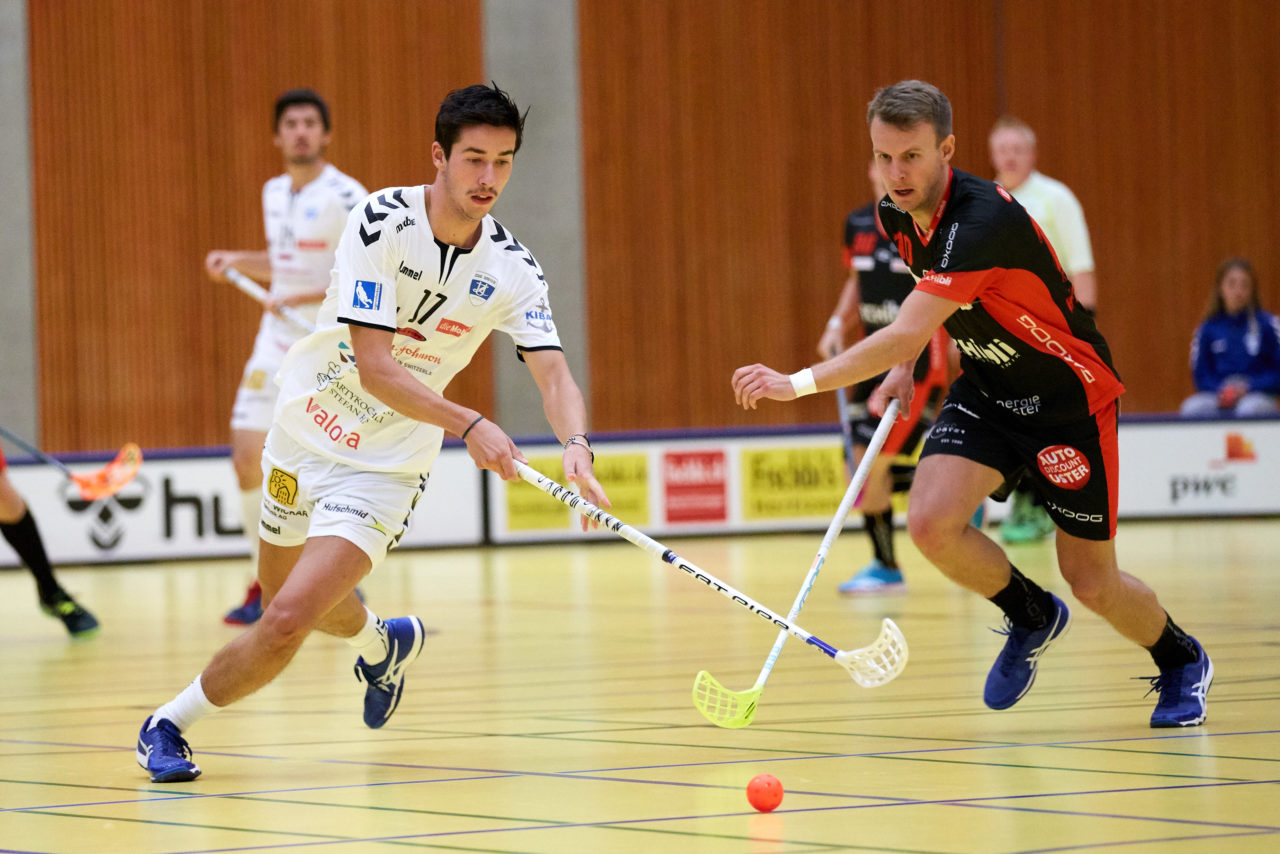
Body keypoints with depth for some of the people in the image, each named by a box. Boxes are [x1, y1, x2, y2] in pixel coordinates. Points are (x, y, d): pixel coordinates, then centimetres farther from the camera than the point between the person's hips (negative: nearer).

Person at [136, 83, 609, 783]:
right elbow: (374, 365, -26)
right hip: (307, 430, 1)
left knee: (287, 620, -16)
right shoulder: (381, 221, -21)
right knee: (284, 590, 23)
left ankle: (172, 723, 8)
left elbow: (553, 374, -15)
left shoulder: (512, 268, -12)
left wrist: (575, 446, -36)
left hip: (383, 467, -1)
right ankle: (383, 642, 57)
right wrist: (467, 425, -37)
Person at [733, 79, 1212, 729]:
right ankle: (1031, 616, 12)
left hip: (1066, 395, -6)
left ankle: (1182, 661, 34)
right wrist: (903, 371, 7)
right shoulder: (897, 214, -7)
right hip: (985, 388, 6)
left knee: (1091, 584, 1)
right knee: (931, 523, -18)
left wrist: (800, 383, -45)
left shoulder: (983, 221, -33)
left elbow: (906, 335, -41)